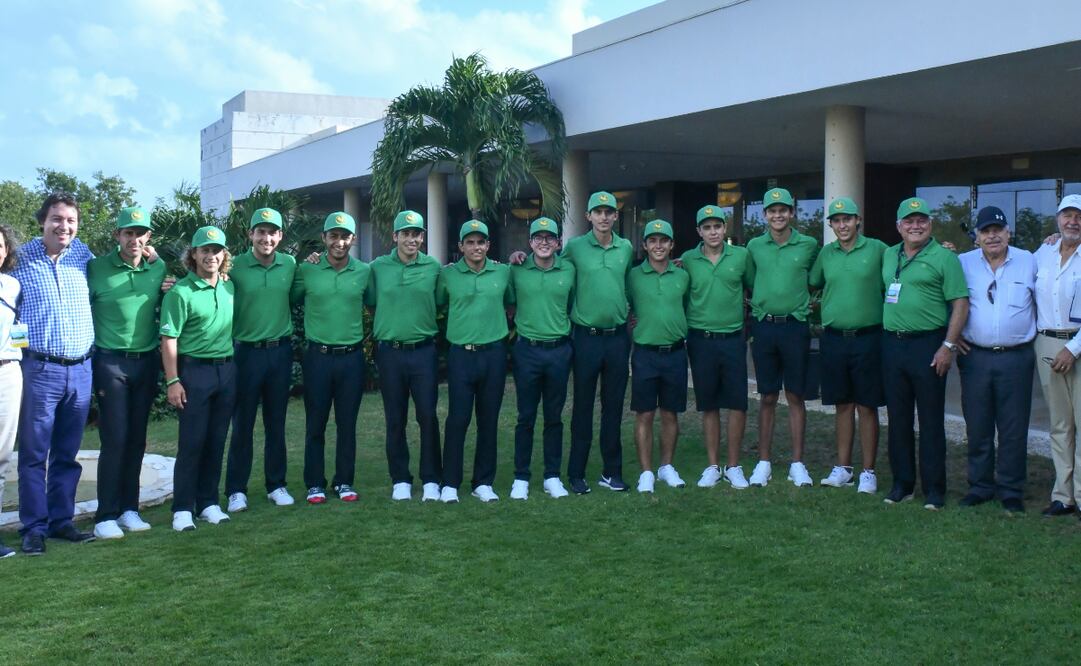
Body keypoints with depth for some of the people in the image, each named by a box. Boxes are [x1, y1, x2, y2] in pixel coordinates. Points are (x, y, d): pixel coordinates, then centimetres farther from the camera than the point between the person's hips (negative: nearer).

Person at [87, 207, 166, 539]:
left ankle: (128, 508, 19)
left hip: (147, 361, 4)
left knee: (137, 439, 9)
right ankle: (106, 516, 3)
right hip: (111, 362, -4)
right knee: (115, 439, -6)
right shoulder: (96, 269, -6)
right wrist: (91, 355, -8)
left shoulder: (158, 269, 6)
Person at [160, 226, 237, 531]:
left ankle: (209, 503, 19)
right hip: (194, 370, -5)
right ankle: (182, 508, 6)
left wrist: (233, 364, 13)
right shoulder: (181, 292, -9)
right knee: (191, 443, -2)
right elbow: (169, 340, -11)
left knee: (216, 441, 9)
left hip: (227, 369, 5)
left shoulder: (229, 287, 8)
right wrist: (172, 381, -15)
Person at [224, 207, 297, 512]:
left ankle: (276, 485, 22)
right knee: (242, 424, 4)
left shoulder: (290, 265, 1)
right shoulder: (235, 267, -8)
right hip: (247, 351, -3)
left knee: (276, 424, 12)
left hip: (280, 350, 3)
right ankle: (236, 490, 14)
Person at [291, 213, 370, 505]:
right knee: (315, 424, 6)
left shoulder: (365, 272, 0)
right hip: (318, 357, -1)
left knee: (347, 424, 9)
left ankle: (344, 482, 21)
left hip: (352, 358, 1)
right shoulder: (307, 270, -2)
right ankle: (315, 484, 17)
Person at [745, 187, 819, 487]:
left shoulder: (809, 245, 1)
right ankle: (763, 463, 14)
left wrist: (807, 301, 3)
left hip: (795, 326, -1)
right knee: (768, 398, 7)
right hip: (763, 327, 1)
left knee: (795, 397, 5)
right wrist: (756, 305, 5)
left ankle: (797, 464, 12)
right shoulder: (754, 246, 5)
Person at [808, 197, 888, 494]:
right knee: (843, 405, 11)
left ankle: (868, 472, 10)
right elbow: (812, 285, 21)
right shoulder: (825, 253, 9)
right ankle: (843, 468, 20)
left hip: (867, 338, -3)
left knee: (867, 406, 2)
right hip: (834, 338, 3)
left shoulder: (877, 249, -2)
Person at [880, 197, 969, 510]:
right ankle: (902, 484, 20)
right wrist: (886, 339, 13)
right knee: (898, 419, 10)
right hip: (892, 344, 6)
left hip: (928, 345, -5)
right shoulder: (888, 256, 13)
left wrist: (948, 346, -15)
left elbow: (960, 304, -8)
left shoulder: (944, 257, -5)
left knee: (931, 420, 0)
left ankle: (934, 489, 7)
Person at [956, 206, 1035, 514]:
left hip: (1016, 358, -1)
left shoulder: (1029, 261, 3)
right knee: (977, 428, 7)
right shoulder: (963, 263, 5)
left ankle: (1011, 492, 14)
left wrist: (1042, 335, 2)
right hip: (975, 358, 1)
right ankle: (980, 486, 20)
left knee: (1013, 429, 3)